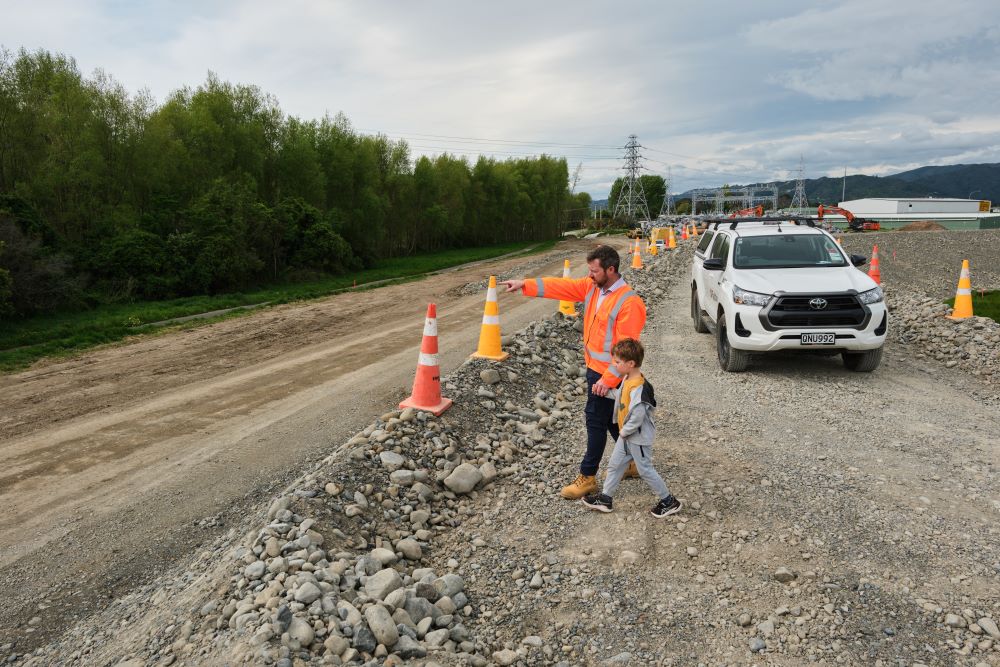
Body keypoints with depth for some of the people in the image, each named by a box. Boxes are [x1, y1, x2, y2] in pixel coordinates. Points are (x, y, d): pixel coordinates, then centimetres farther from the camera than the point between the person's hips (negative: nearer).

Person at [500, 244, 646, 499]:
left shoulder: (629, 303, -23)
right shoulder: (592, 287, 1)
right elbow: (561, 286, 1)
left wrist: (608, 380, -26)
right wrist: (525, 285, -6)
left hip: (608, 373, -8)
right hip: (594, 367, 8)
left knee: (596, 420, 0)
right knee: (609, 418, 19)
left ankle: (588, 476, 13)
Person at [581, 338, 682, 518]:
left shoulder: (638, 388, -30)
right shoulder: (627, 379, 0)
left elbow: (637, 418, -31)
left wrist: (624, 432, -18)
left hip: (639, 437, -9)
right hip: (626, 435, 10)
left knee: (645, 470, 4)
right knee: (615, 465, 16)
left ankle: (669, 502, 19)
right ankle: (605, 498, 29)